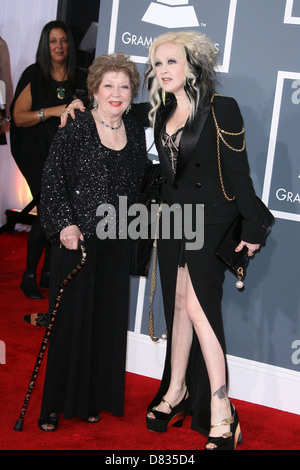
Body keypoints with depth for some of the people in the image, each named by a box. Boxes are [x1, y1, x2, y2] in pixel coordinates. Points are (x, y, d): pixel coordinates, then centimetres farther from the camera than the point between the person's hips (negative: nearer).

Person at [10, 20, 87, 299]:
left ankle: (48, 274, 17)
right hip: (39, 155, -4)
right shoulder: (34, 76, -1)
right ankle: (29, 276, 1)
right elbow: (18, 117, -5)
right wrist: (51, 111, -16)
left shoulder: (81, 79, 9)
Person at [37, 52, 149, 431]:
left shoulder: (135, 131, 8)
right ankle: (55, 404, 16)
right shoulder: (75, 128, -7)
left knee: (107, 320, 9)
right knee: (70, 318, 2)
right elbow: (52, 179, -9)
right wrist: (65, 224, -16)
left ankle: (92, 399, 24)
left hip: (116, 243, 5)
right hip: (76, 238, -4)